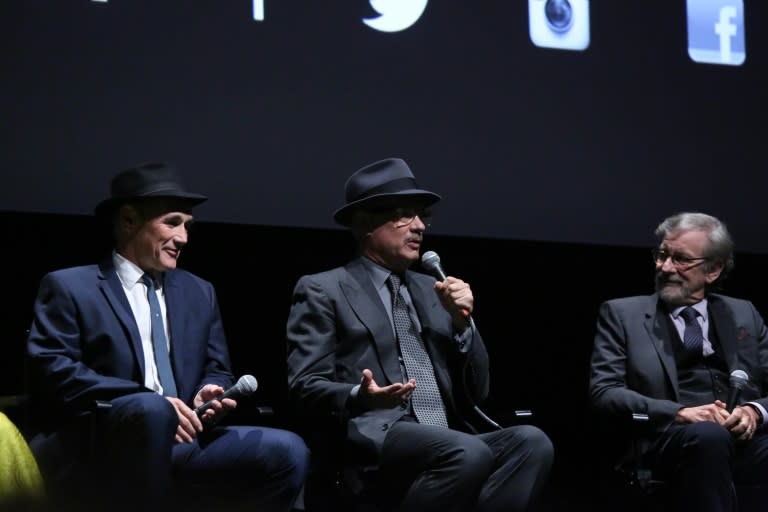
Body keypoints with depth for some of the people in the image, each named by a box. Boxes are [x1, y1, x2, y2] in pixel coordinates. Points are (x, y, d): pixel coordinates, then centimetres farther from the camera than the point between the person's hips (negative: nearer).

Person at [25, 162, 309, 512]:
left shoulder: (199, 292, 22)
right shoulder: (69, 287, 4)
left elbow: (217, 372, 23)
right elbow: (52, 369, -9)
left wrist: (208, 396, -4)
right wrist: (148, 401, -19)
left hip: (179, 444, 5)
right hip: (98, 452, -5)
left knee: (286, 452, -18)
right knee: (151, 409, -38)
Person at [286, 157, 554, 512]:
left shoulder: (430, 290, 23)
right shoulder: (322, 291, 8)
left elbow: (475, 392, 20)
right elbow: (305, 388, -3)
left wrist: (461, 322, 4)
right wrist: (360, 397, -23)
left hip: (449, 444, 6)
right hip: (375, 440, -6)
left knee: (532, 442, -25)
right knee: (468, 454, -35)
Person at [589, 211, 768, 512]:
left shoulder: (744, 315, 24)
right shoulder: (622, 314, 14)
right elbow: (604, 392, 2)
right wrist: (680, 413, -13)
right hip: (667, 440, -2)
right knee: (709, 435, -39)